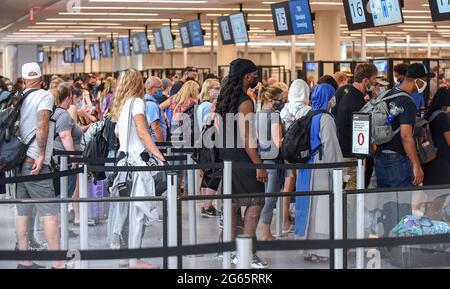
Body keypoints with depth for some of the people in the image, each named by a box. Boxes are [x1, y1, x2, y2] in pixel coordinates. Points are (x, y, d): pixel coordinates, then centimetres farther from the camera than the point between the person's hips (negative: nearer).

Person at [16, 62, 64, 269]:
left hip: (19, 161, 7)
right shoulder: (44, 96, -5)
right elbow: (42, 125, -16)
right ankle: (57, 263, -11)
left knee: (23, 212, 8)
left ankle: (24, 261, 11)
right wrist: (41, 155, -16)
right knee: (50, 212, -7)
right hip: (34, 162, -7)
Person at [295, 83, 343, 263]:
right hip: (321, 170, -8)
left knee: (312, 207, 12)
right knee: (322, 208, -5)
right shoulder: (325, 119, -13)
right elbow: (330, 147, -15)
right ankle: (320, 251, -4)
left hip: (307, 168, 8)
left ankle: (314, 248, 17)